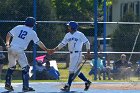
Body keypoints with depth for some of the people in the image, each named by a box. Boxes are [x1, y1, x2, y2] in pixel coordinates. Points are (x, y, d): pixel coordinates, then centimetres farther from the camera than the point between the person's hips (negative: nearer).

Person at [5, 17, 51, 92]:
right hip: (19, 50, -4)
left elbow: (9, 34, 8)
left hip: (11, 48, 4)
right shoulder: (32, 32, 3)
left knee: (11, 66, 19)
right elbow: (39, 43, 9)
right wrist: (46, 50, 20)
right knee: (25, 68, 4)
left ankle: (7, 84, 19)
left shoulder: (18, 27, 10)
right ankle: (25, 86, 0)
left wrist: (7, 43, 18)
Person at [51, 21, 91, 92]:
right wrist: (54, 49, 3)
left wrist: (88, 52, -6)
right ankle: (87, 82, 24)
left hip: (77, 54, -8)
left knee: (72, 70, -11)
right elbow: (62, 44, 13)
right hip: (72, 54, 8)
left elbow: (87, 43, -3)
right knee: (75, 70, 11)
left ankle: (68, 86, -11)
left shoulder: (80, 34, -8)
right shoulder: (68, 35, 11)